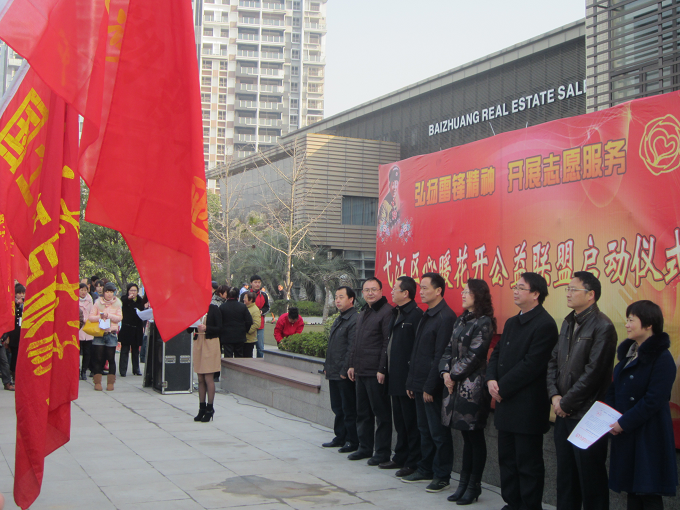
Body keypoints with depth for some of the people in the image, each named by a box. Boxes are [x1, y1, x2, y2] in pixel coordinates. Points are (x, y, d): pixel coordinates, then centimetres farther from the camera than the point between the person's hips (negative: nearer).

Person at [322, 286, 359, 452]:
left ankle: (353, 441, 7)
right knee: (338, 408, 16)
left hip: (345, 375, -9)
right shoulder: (339, 320, 16)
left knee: (349, 409, -1)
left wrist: (345, 370, -19)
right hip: (334, 373, 9)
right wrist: (327, 366, 16)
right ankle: (340, 437, 26)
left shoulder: (354, 319, -15)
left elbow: (352, 348, -19)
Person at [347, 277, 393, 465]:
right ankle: (365, 448, 25)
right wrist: (352, 364, 18)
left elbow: (388, 344, -16)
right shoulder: (363, 313, 18)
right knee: (362, 412, 15)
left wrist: (382, 369, -19)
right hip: (361, 372, 9)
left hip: (376, 373, -9)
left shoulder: (387, 312, -11)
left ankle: (383, 452, 6)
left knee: (381, 413, -1)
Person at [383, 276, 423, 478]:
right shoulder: (396, 314, 15)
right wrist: (385, 369, 14)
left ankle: (413, 463, 6)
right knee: (399, 421, 17)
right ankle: (400, 458, 27)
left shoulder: (416, 315, -15)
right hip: (395, 378, 10)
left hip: (407, 378, -10)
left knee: (411, 422, -1)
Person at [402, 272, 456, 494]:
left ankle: (442, 476, 8)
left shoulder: (446, 317, -16)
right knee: (424, 429, 16)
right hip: (420, 384, 9)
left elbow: (440, 356, -19)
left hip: (434, 386, -9)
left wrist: (429, 386, -18)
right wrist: (411, 382, 14)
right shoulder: (426, 316, 14)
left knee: (438, 432, 0)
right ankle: (426, 469, 25)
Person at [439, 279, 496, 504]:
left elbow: (474, 355, -14)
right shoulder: (461, 320, 14)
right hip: (456, 384, 7)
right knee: (466, 436, 13)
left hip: (473, 386, -7)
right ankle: (464, 483, 18)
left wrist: (454, 375, -10)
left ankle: (474, 486, 9)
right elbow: (449, 349, 13)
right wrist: (445, 372, -2)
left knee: (475, 437, 1)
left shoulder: (484, 322, -10)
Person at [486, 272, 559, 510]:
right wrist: (491, 379, -4)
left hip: (527, 407, -9)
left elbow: (531, 365, -20)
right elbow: (497, 353, 14)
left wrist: (503, 387, -16)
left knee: (528, 464, 1)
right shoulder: (511, 323, 15)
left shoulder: (545, 325, -15)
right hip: (506, 404, 9)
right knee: (507, 459, 16)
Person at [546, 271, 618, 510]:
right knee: (566, 475, 15)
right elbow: (554, 362, 12)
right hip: (563, 412, 8)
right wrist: (555, 396, -2)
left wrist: (566, 403, -12)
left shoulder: (602, 327, -14)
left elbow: (593, 373, -18)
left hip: (587, 416, -8)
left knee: (590, 478, 2)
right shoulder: (568, 323, 12)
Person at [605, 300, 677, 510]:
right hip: (625, 433, 8)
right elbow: (614, 388, 14)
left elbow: (654, 400, -19)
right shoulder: (627, 352, 11)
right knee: (632, 491, 13)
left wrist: (624, 423, -17)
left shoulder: (662, 358, -15)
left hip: (649, 436, -8)